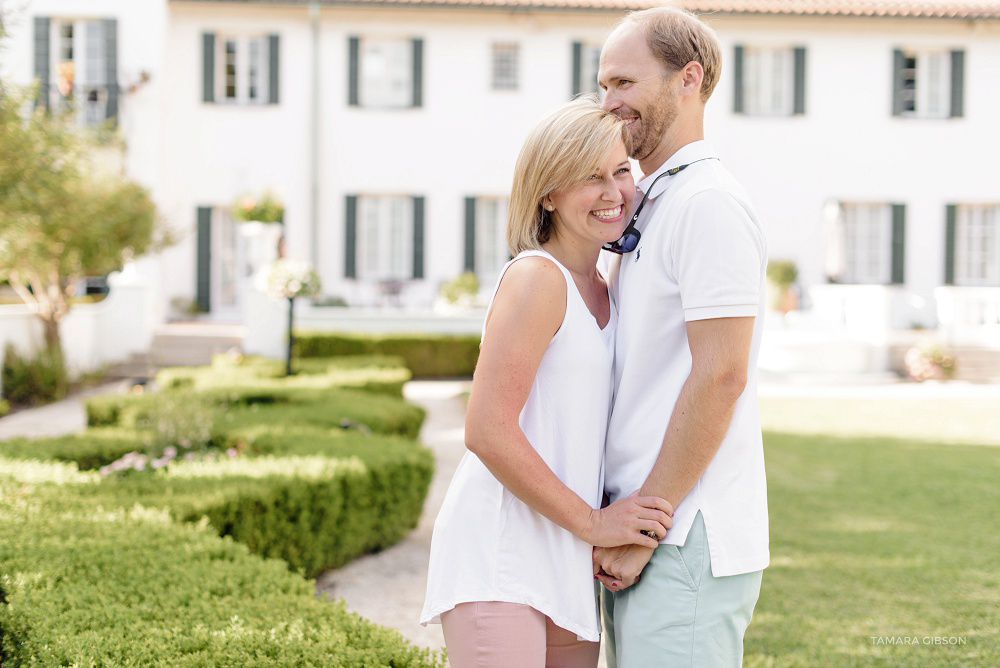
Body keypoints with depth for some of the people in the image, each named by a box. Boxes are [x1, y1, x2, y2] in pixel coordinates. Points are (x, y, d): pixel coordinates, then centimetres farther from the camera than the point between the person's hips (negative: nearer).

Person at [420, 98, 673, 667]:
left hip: (567, 560, 9)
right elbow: (487, 431, -18)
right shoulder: (537, 278, -10)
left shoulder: (604, 291, 17)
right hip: (499, 553, -9)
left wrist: (613, 540, 5)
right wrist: (592, 521, -12)